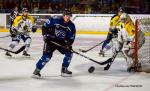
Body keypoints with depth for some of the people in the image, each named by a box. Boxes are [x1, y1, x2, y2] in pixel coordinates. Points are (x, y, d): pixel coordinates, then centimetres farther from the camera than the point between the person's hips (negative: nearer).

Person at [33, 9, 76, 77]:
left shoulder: (71, 26, -5)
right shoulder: (54, 20, -17)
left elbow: (71, 37, -2)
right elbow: (45, 26, -7)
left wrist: (69, 43, -20)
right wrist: (45, 34, -15)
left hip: (61, 41, 5)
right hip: (51, 40, -5)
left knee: (69, 53, -4)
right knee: (47, 55, -18)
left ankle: (64, 70, 12)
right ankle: (37, 70, -8)